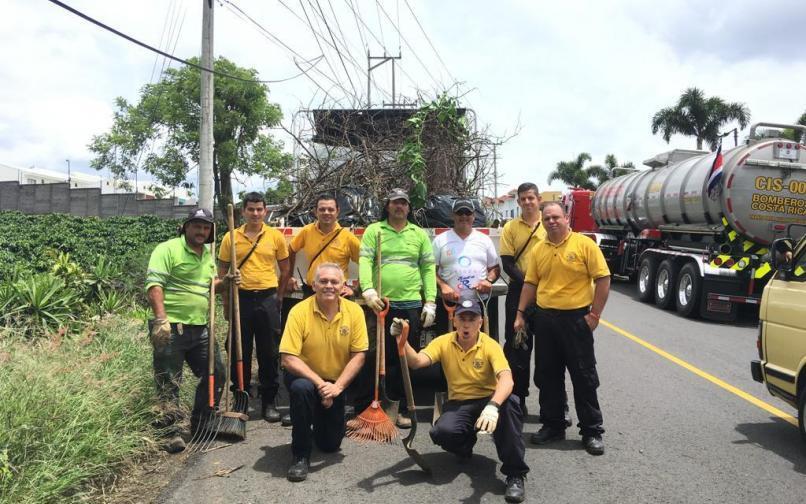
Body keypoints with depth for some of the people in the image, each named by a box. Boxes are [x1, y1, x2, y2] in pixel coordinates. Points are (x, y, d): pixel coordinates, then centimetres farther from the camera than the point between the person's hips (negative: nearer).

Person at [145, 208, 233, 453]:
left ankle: (201, 423, 29)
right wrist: (161, 319, -26)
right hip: (171, 328, -8)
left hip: (200, 329, 8)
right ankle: (171, 432, 11)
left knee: (216, 373, 13)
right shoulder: (168, 249, -9)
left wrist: (224, 282, 6)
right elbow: (154, 284, -17)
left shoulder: (209, 255, 15)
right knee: (168, 383, 0)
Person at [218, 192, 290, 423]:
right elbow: (222, 270, 9)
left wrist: (278, 296, 7)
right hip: (241, 298, 0)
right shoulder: (231, 238, 3)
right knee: (240, 352, 8)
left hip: (268, 299, 0)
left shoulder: (276, 236, 2)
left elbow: (285, 269, 10)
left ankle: (269, 402, 15)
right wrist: (226, 300, 5)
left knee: (269, 352, 4)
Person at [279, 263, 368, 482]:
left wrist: (337, 386, -24)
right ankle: (300, 455, -18)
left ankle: (320, 422, 44)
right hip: (305, 376, -2)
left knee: (331, 444, 6)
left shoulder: (354, 311, -14)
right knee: (301, 388, -38)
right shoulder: (299, 312, -21)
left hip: (336, 383, 3)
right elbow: (289, 359, -24)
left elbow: (358, 355, -13)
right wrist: (319, 383, -31)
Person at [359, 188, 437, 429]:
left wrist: (430, 302, 0)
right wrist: (368, 290, -22)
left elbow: (428, 268, 8)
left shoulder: (419, 234, 12)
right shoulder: (374, 231, 6)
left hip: (412, 305, 2)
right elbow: (364, 261, -6)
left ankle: (401, 409, 17)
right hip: (381, 303, -2)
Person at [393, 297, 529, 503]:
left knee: (509, 402, -37)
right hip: (458, 404, 2)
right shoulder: (444, 343, -4)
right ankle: (465, 446, 10)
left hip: (488, 401, -2)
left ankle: (515, 474, -22)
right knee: (442, 432, -32)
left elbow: (506, 379, -30)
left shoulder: (490, 346, -14)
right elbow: (416, 362, -17)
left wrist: (492, 406, -50)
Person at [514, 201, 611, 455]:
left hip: (576, 318, -4)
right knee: (547, 376, 11)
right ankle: (553, 425, 25)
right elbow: (530, 284, 11)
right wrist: (520, 314, 6)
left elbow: (603, 279, -7)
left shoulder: (584, 244, -6)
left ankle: (592, 431, 14)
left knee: (584, 376, 3)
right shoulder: (538, 249, 7)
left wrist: (595, 313, -11)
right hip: (544, 318, 5)